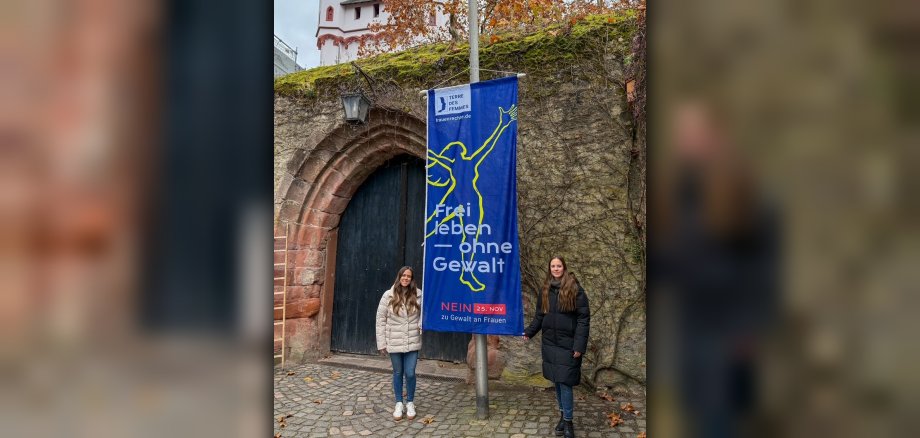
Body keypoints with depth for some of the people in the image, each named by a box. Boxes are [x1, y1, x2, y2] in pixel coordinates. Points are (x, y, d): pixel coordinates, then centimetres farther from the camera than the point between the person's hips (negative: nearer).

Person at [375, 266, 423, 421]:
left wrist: (421, 325, -11)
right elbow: (380, 319, -2)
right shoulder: (388, 295, -7)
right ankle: (399, 404, 31)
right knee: (398, 373, 13)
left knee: (410, 373, 3)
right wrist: (381, 343, -3)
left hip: (412, 342, 0)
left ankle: (410, 403, 26)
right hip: (394, 343, 0)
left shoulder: (418, 294, -5)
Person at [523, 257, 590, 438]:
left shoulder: (575, 289, -8)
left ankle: (568, 421, 10)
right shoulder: (545, 291, 8)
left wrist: (579, 345, -16)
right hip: (550, 344, 5)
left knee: (565, 382, -4)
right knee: (557, 382, 13)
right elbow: (539, 316, 15)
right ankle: (563, 415, 27)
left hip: (567, 345, -5)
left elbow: (584, 318, -10)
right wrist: (529, 331, 1)